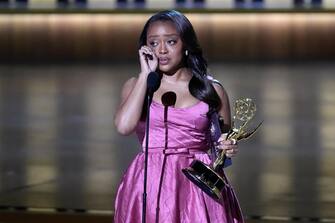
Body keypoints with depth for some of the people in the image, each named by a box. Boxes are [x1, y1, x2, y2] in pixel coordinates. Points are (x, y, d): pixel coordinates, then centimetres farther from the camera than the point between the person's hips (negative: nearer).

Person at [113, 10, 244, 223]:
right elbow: (124, 126, -12)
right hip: (151, 185, 0)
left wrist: (229, 148, -11)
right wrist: (145, 74, -6)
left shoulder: (212, 90, 5)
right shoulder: (136, 85, 7)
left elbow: (224, 143, 13)